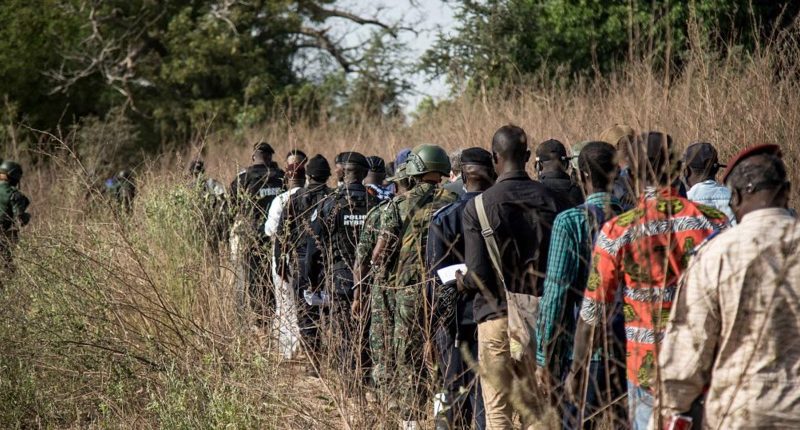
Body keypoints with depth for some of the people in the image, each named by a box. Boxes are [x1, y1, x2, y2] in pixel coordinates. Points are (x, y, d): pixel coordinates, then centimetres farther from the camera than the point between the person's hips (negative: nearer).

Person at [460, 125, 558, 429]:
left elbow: (476, 276, -14)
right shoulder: (549, 199, -1)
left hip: (496, 315, -4)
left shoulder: (479, 206, -11)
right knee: (533, 405, 13)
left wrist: (461, 281, 8)